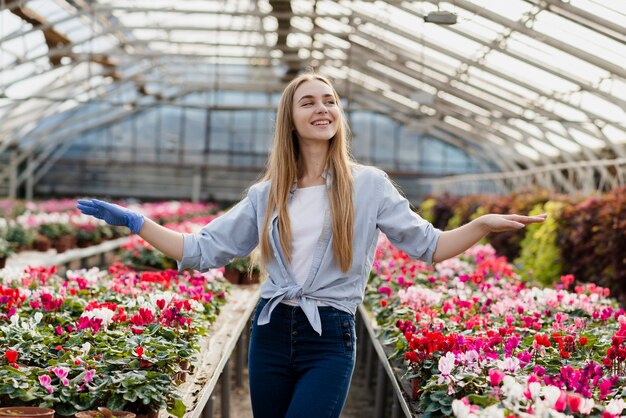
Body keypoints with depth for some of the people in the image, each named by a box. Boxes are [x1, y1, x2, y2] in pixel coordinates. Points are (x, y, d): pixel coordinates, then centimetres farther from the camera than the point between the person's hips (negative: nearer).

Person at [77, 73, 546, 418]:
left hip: (330, 341, -3)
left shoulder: (368, 184, 0)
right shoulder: (267, 194, 6)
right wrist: (133, 221, 2)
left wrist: (484, 223, -15)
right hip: (271, 333, 4)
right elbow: (203, 250, 7)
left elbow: (429, 246, 1)